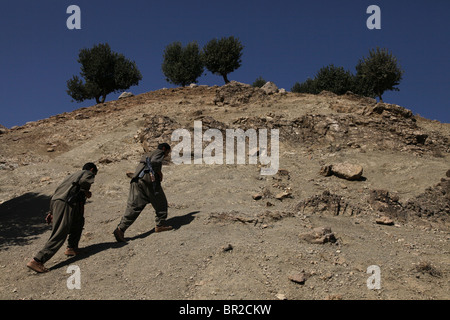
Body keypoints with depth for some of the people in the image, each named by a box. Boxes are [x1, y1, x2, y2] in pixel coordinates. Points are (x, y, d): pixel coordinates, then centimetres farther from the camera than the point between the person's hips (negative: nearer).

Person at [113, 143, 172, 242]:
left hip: (136, 180, 7)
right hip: (148, 179, -7)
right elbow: (154, 162, -11)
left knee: (133, 206, -1)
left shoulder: (146, 155, 35)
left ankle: (121, 228, -13)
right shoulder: (159, 152, 10)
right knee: (160, 202, 12)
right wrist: (159, 173, 1)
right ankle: (160, 224, 18)